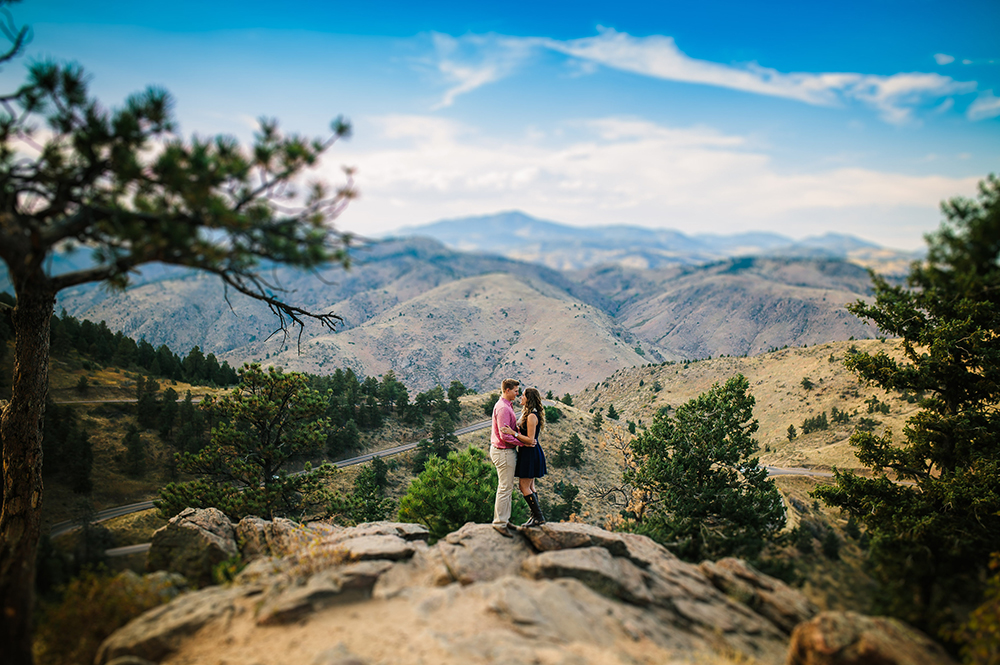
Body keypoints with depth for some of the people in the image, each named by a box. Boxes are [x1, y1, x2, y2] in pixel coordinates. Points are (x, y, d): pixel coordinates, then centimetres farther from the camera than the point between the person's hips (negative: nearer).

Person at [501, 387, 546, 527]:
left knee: (524, 486, -6)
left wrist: (513, 433, -29)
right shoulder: (529, 414, 13)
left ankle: (539, 517, -1)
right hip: (527, 453, 10)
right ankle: (536, 516, 19)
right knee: (529, 486, 14)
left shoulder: (532, 416, -19)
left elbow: (530, 440, -22)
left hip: (530, 453, -10)